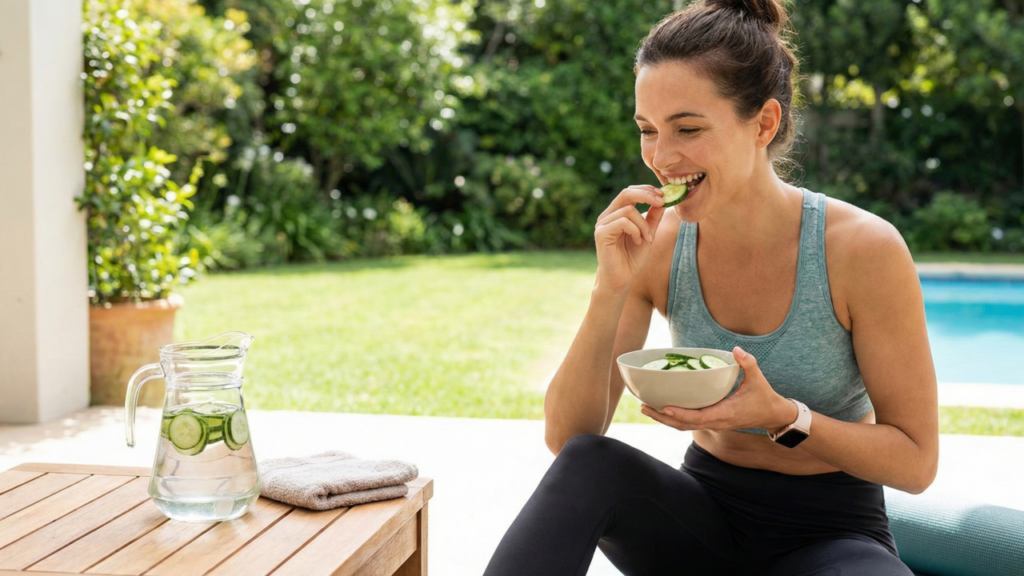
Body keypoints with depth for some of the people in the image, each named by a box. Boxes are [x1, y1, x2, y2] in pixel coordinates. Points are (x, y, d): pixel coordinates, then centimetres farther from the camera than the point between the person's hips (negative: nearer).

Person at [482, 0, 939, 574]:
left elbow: (917, 461, -11)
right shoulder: (656, 245, -8)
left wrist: (781, 416, -27)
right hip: (708, 516, 3)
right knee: (588, 464, -28)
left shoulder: (863, 248, -17)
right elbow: (567, 437, -12)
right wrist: (610, 290, -25)